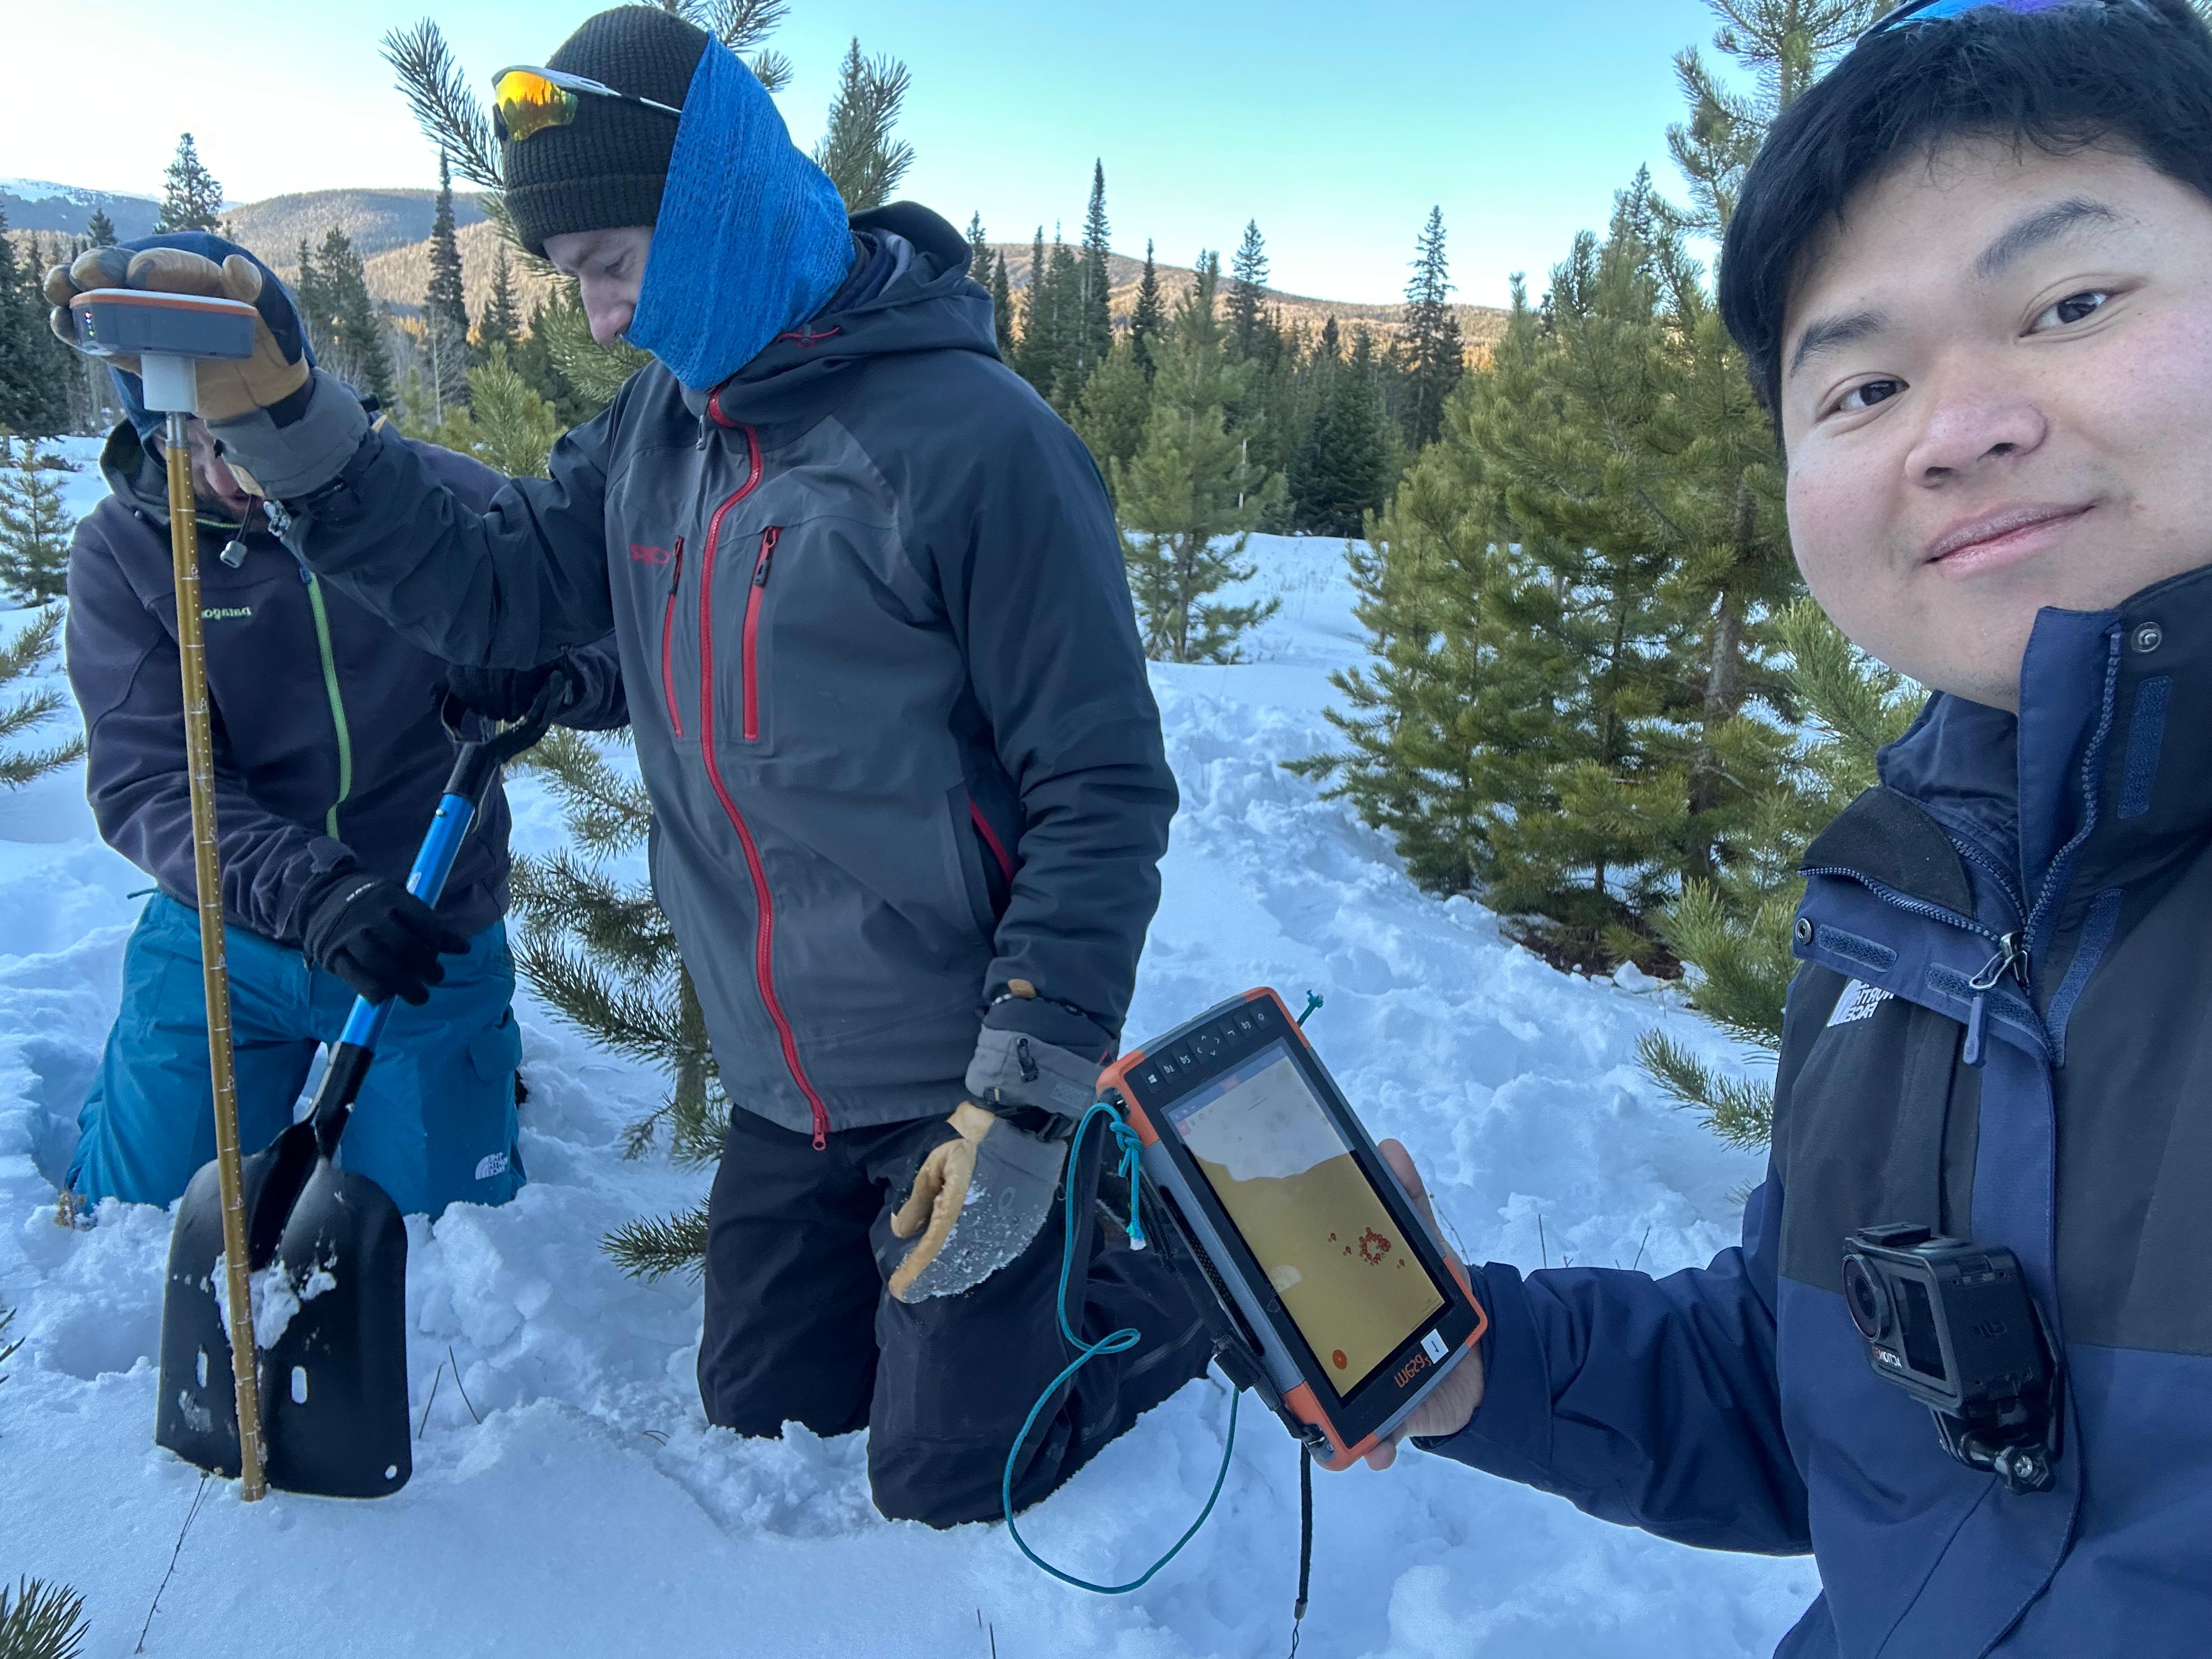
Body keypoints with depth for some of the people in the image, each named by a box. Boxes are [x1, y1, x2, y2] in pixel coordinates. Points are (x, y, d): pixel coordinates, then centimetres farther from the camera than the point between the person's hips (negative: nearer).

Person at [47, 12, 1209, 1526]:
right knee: (759, 1397, 22)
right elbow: (493, 593, 5)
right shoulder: (660, 429, 3)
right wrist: (278, 415, -6)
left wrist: (1025, 1106, -21)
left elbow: (1103, 793, -20)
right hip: (785, 1087, 7)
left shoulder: (973, 438, -21)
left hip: (960, 1085, -7)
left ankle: (1183, 1276, 30)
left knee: (943, 1476, 9)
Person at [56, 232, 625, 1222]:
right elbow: (144, 784, -17)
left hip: (432, 947, -1)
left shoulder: (432, 496, -10)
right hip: (223, 942, 1)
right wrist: (306, 891, -34)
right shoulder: (122, 553, -8)